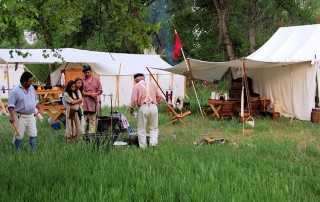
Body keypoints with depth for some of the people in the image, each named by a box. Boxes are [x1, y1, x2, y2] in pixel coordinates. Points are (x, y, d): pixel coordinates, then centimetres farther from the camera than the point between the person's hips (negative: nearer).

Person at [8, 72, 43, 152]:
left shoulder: (31, 88, 6)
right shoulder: (15, 90, -14)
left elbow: (35, 100, 21)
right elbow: (11, 105, -14)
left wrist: (39, 109, 16)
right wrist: (12, 116, -21)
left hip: (31, 115, 6)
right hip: (20, 116, -6)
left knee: (33, 134, 4)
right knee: (19, 135, 2)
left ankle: (33, 151, 13)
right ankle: (18, 151, 14)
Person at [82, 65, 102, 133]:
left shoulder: (96, 80, 11)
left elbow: (100, 91, 10)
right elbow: (81, 92, -6)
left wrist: (96, 94, -10)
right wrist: (90, 94, -14)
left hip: (94, 103, 4)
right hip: (85, 104, -3)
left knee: (92, 120, 9)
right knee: (83, 119, -7)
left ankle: (92, 133, 15)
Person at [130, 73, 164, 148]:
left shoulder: (136, 86, 3)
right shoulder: (152, 84, 15)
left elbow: (134, 100, -5)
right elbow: (159, 97, 12)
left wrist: (132, 109, 9)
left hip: (143, 107, -3)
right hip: (153, 107, 3)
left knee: (141, 129, 8)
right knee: (154, 128, 14)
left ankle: (143, 147, 9)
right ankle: (153, 143, -3)